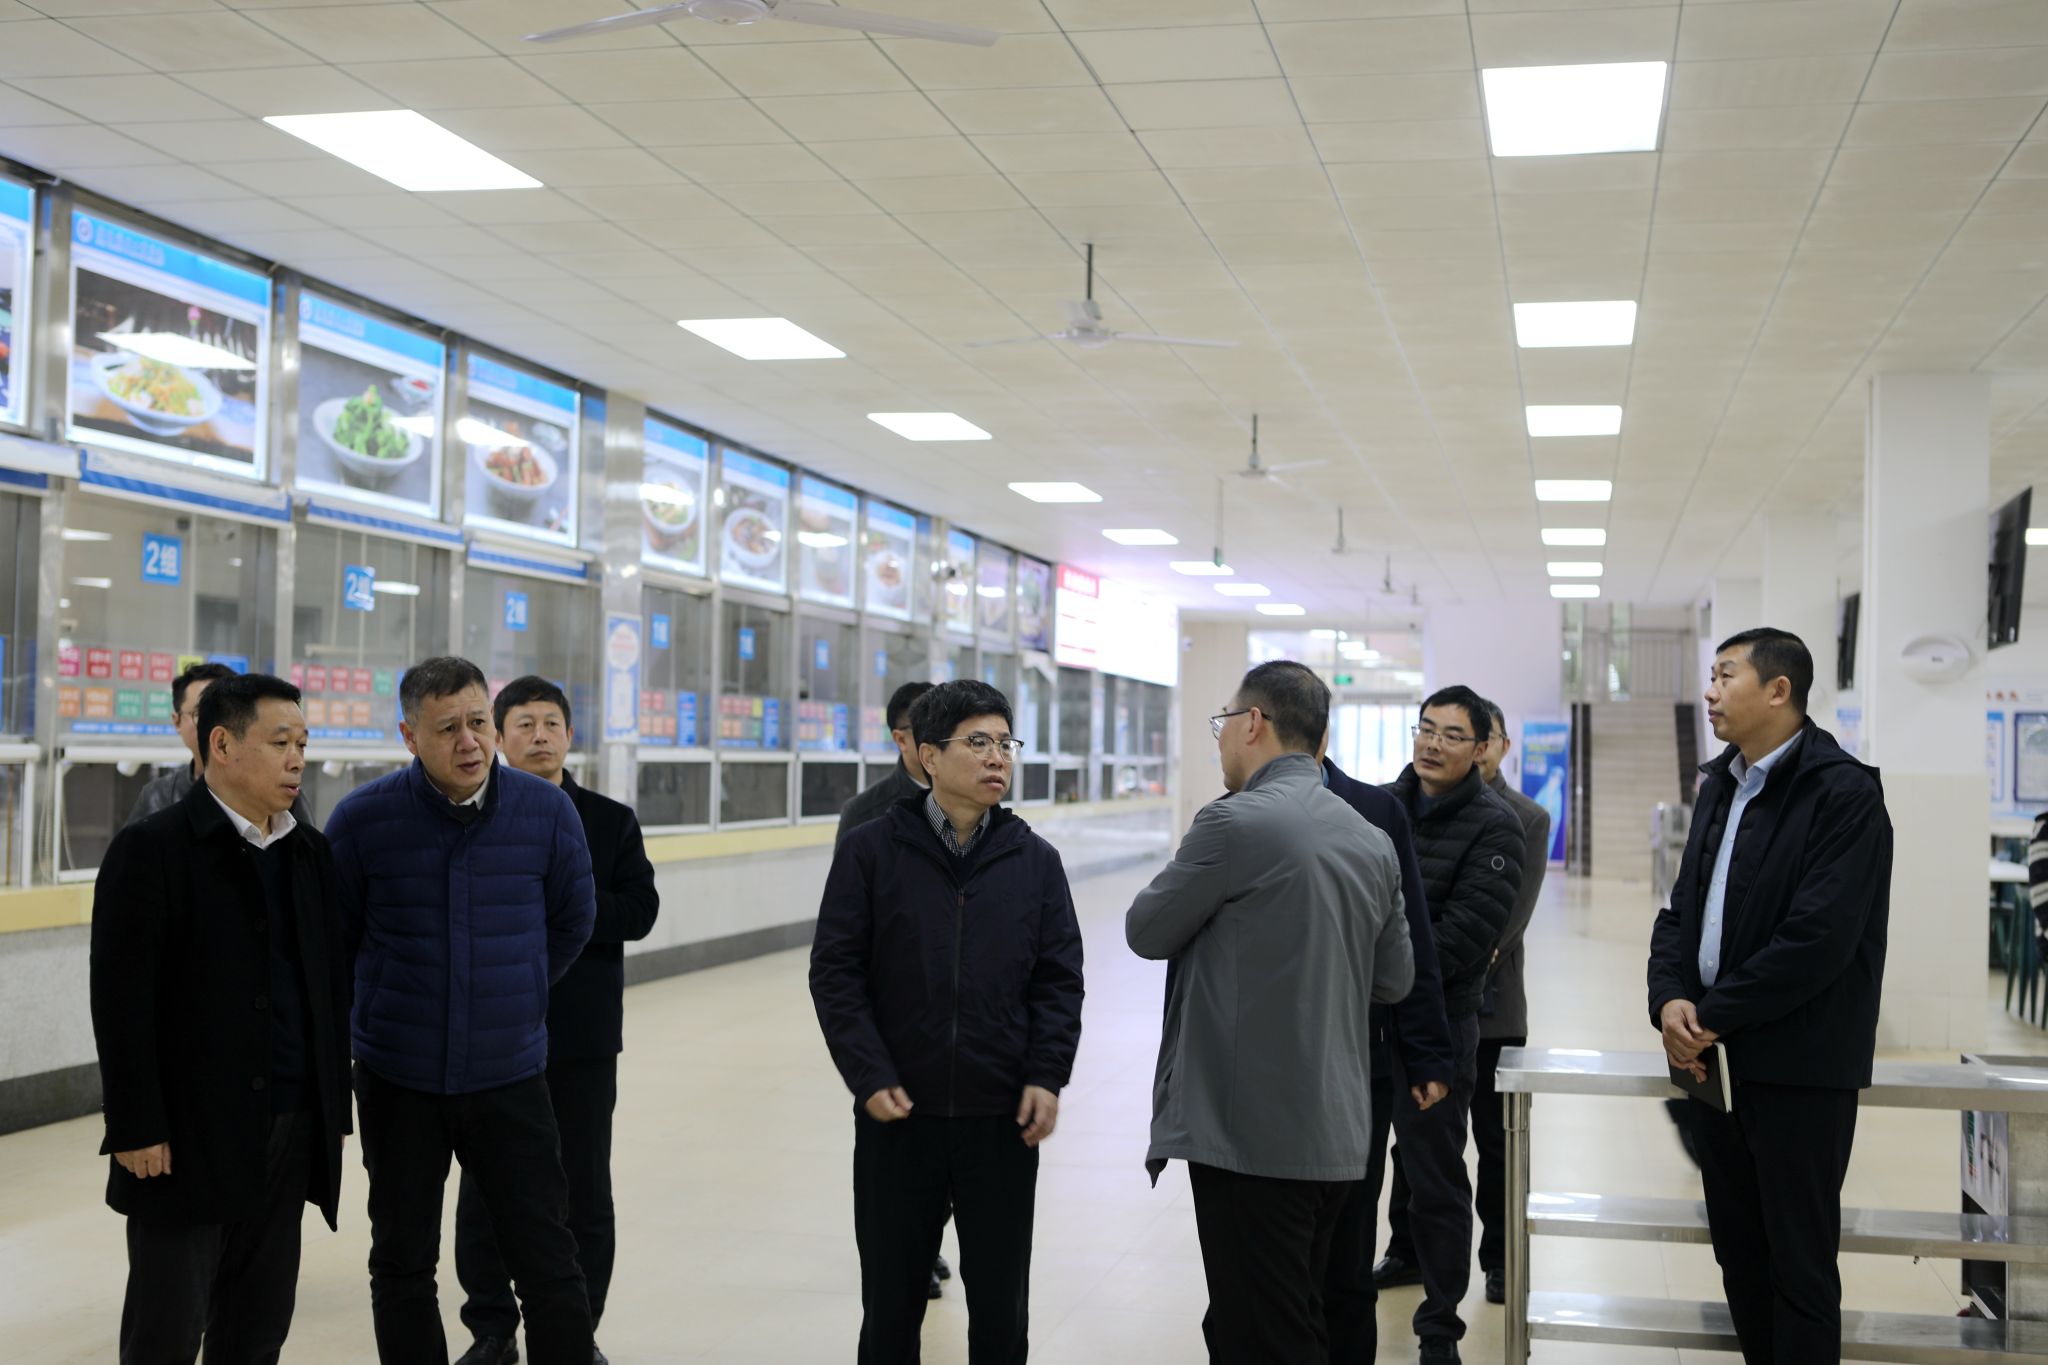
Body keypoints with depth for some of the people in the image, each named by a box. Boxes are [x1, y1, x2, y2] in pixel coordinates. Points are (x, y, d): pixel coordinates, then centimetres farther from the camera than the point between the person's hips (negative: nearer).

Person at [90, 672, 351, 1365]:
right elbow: (121, 999, -11)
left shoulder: (309, 852, 11)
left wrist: (333, 1111, 10)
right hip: (187, 1138, -5)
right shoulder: (152, 849, -8)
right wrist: (137, 1128, -14)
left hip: (290, 1132, 6)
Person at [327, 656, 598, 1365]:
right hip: (398, 1078, 0)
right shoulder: (362, 819, -9)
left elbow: (572, 921, 10)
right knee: (402, 1264, 13)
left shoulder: (547, 811, -7)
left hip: (509, 1074, 0)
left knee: (547, 1260, 2)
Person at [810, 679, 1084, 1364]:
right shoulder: (870, 851, -3)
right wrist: (869, 1076, -11)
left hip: (1003, 1120, 1)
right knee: (891, 1300, 12)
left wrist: (1046, 1077, -7)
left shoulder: (1035, 860, 3)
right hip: (898, 1116, -1)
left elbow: (1059, 979, 4)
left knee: (1001, 1305, 10)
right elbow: (835, 971, -4)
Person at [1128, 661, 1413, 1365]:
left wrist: (1189, 872, 15)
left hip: (1251, 1131, -8)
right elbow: (1393, 978, 17)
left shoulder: (1234, 823, -14)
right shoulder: (1372, 840, 10)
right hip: (1337, 1130, 8)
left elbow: (1146, 932, -3)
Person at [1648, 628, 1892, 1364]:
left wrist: (1713, 1016, -16)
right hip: (1715, 1059, 7)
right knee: (1739, 1254, 15)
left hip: (1799, 1071, -7)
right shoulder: (1718, 786, 13)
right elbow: (1682, 909, 12)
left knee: (1799, 1263, 3)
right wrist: (1670, 1000, -7)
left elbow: (1818, 940, -21)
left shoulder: (1844, 793, -13)